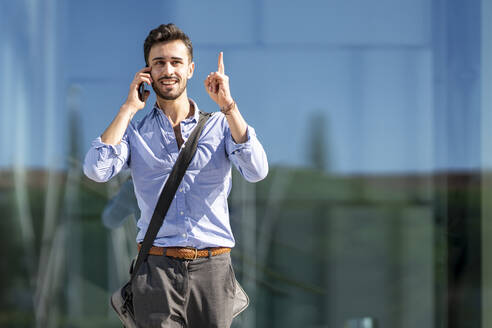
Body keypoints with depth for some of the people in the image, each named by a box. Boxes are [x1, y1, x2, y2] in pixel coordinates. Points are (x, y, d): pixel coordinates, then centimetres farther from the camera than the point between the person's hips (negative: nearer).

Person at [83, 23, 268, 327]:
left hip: (212, 268, 1)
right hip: (157, 268, 0)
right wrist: (129, 108, -2)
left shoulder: (219, 125, 10)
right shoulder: (135, 131, 11)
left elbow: (257, 171, -8)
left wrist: (228, 105, -8)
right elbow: (96, 170, -8)